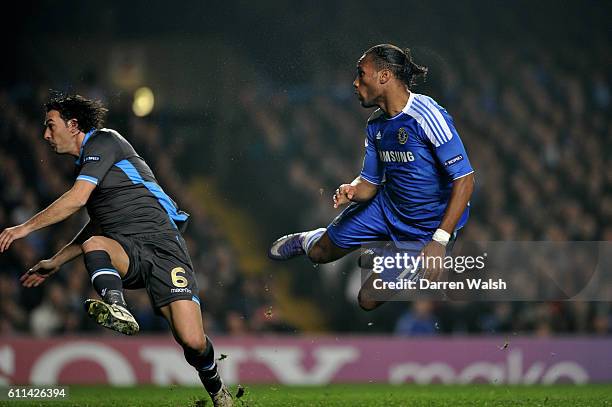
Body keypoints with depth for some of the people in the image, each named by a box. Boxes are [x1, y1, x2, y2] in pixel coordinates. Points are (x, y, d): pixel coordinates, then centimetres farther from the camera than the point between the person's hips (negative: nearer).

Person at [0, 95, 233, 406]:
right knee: (94, 245, -30)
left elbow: (76, 200, -12)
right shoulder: (85, 164, 25)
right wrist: (55, 262, 35)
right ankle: (117, 309, -52)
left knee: (193, 342, -20)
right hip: (124, 251, 8)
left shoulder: (104, 141, -2)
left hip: (161, 243, -8)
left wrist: (26, 227, -7)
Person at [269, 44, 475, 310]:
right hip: (387, 207, 7)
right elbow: (370, 182, 9)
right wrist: (352, 191, -17)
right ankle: (307, 241, 52)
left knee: (369, 300, -11)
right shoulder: (375, 125, 0)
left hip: (428, 226, -7)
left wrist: (440, 241, -32)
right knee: (320, 253, 16)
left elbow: (465, 179, -28)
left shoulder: (426, 114, -26)